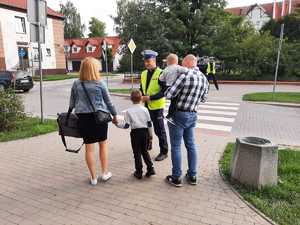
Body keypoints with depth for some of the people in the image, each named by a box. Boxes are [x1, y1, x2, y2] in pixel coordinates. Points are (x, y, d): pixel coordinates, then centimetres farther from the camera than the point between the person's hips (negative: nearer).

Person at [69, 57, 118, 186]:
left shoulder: (76, 84, 1)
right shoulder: (100, 84, -5)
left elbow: (72, 103, 7)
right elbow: (108, 102, 1)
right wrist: (114, 115, 12)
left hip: (83, 117, 2)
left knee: (89, 147, 8)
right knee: (103, 144, 16)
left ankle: (93, 177, 17)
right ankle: (105, 173, 23)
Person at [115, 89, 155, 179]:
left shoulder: (128, 111, -7)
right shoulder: (145, 109, 0)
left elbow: (126, 125, -10)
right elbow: (149, 124, 4)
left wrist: (117, 123, 0)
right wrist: (150, 135, 13)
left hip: (135, 133, -2)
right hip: (145, 132, 3)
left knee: (137, 153, 7)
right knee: (145, 152, 18)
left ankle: (139, 172, 15)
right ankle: (150, 168, 14)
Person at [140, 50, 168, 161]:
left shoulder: (160, 74, -12)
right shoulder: (143, 73, 10)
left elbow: (164, 91, -17)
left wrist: (150, 98, -23)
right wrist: (141, 97, -1)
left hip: (156, 106, -6)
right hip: (145, 105, 7)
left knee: (159, 130, 2)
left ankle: (163, 152, 17)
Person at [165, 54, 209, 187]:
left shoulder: (185, 76, -18)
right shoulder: (204, 78, 7)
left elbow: (169, 95, -18)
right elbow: (203, 99, 16)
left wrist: (166, 92, 4)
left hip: (179, 115, -7)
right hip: (192, 115, 7)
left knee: (176, 147, 3)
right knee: (191, 145, 15)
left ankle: (176, 178, 12)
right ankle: (192, 176, 24)